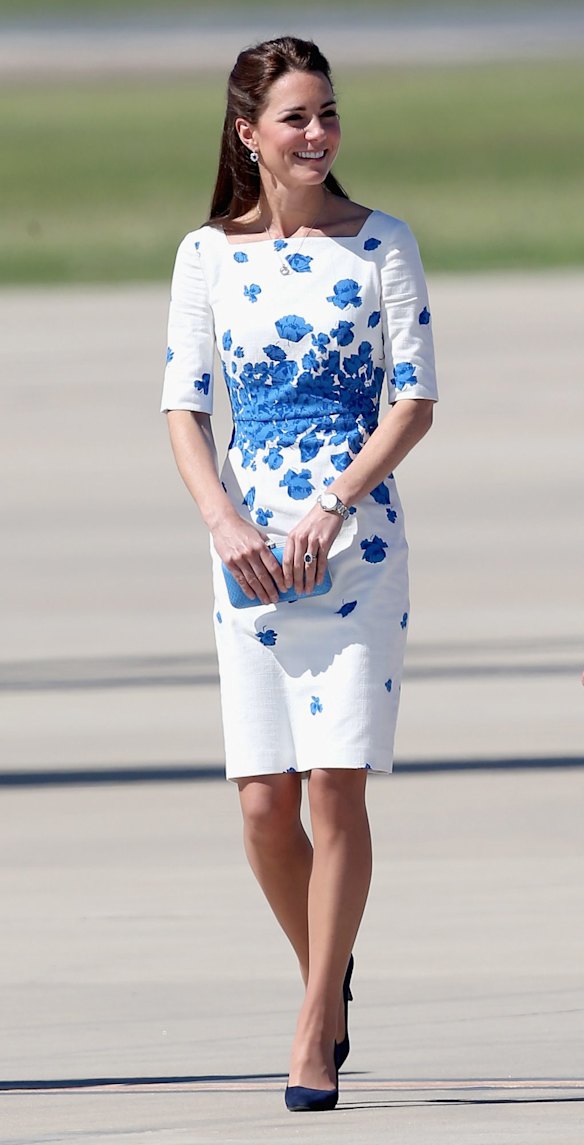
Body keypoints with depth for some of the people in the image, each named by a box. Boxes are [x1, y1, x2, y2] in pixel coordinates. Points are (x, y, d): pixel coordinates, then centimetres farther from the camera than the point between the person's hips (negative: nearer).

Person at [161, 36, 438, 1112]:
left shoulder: (380, 244, 1)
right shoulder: (207, 254, 6)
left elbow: (416, 399, -1)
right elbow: (183, 405, 6)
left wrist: (333, 508, -12)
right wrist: (224, 519, -10)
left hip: (357, 531, -2)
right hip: (249, 543, 2)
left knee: (336, 782, -9)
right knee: (263, 801, -2)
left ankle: (313, 1029, -2)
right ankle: (326, 976, 23)